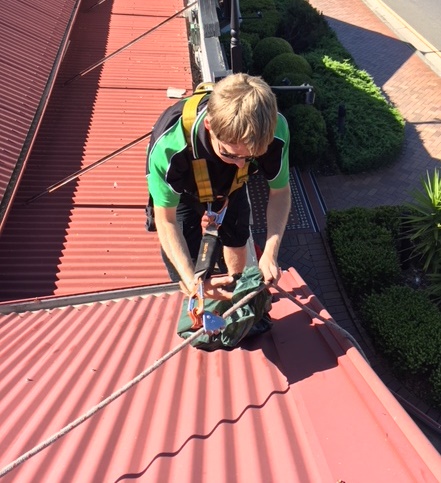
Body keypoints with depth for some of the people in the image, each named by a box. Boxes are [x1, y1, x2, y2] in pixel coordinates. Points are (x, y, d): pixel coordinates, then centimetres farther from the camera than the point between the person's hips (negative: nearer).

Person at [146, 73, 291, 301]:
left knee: (237, 243, 21)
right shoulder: (169, 143, -47)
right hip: (182, 191, -2)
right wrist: (191, 280, -38)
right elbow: (166, 220, -30)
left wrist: (270, 252, -32)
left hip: (230, 185, 3)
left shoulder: (275, 131, -40)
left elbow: (280, 192, -20)